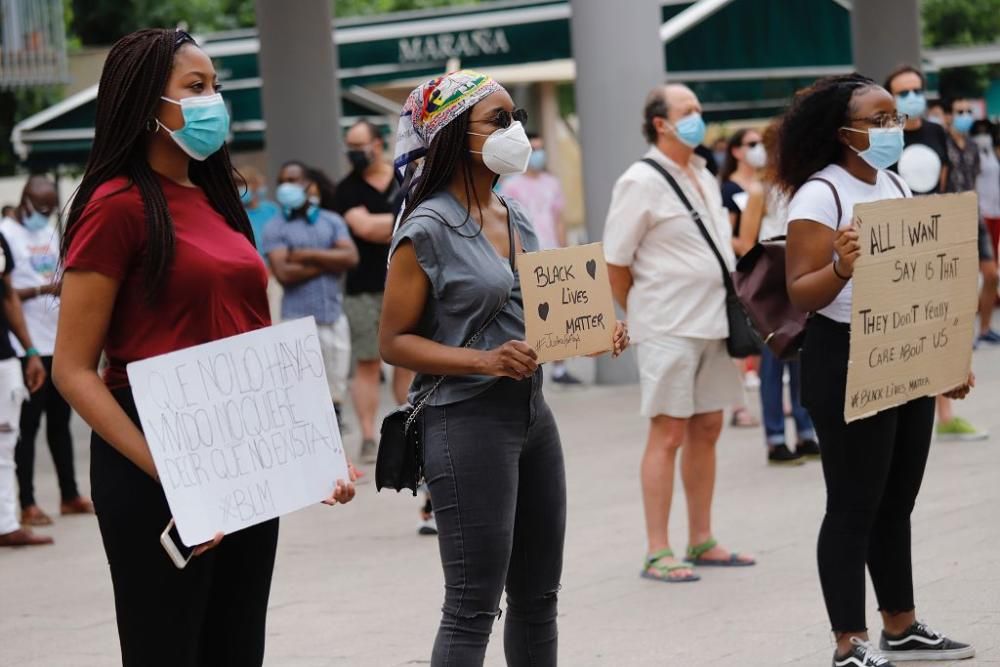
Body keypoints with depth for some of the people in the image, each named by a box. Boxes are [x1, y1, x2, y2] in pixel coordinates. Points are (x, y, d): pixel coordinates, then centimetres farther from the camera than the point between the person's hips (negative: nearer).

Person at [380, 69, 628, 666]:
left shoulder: (515, 217, 11)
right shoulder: (427, 230, -11)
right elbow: (394, 342, -11)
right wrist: (483, 360, -23)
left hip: (532, 412, 8)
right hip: (468, 420, -8)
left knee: (538, 596, 13)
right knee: (473, 606, -4)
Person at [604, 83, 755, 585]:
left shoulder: (703, 177, 13)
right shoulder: (641, 182, -11)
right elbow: (616, 261, -9)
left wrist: (731, 309, 16)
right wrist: (641, 312, 0)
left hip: (714, 320, 7)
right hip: (669, 328, -7)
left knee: (706, 429, 10)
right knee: (668, 435, -6)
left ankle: (701, 542, 19)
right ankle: (657, 553, -3)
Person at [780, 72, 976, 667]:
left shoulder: (898, 185, 11)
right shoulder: (820, 195, -14)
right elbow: (801, 295, -17)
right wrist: (840, 268, -37)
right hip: (848, 365, -8)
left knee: (898, 500, 14)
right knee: (854, 505, -4)